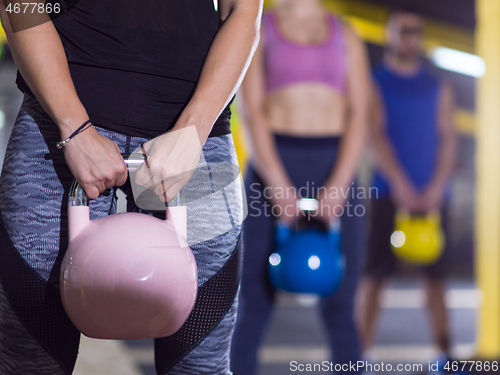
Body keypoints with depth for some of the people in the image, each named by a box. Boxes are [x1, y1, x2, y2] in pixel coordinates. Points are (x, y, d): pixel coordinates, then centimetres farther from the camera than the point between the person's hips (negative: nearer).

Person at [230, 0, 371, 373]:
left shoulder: (346, 35, 12)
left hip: (335, 166, 2)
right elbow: (252, 113, -4)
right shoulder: (258, 31, 7)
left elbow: (359, 116, 1)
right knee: (255, 303, -2)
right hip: (272, 164, -1)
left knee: (339, 306, 0)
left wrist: (338, 185, -14)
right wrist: (278, 186, -17)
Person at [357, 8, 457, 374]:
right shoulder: (374, 82, 5)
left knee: (436, 275, 3)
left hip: (432, 195, 3)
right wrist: (401, 184, -18)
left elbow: (448, 139, 6)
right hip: (390, 192, -3)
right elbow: (376, 135, -6)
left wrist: (435, 187, -9)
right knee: (376, 274, -5)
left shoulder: (438, 87, 14)